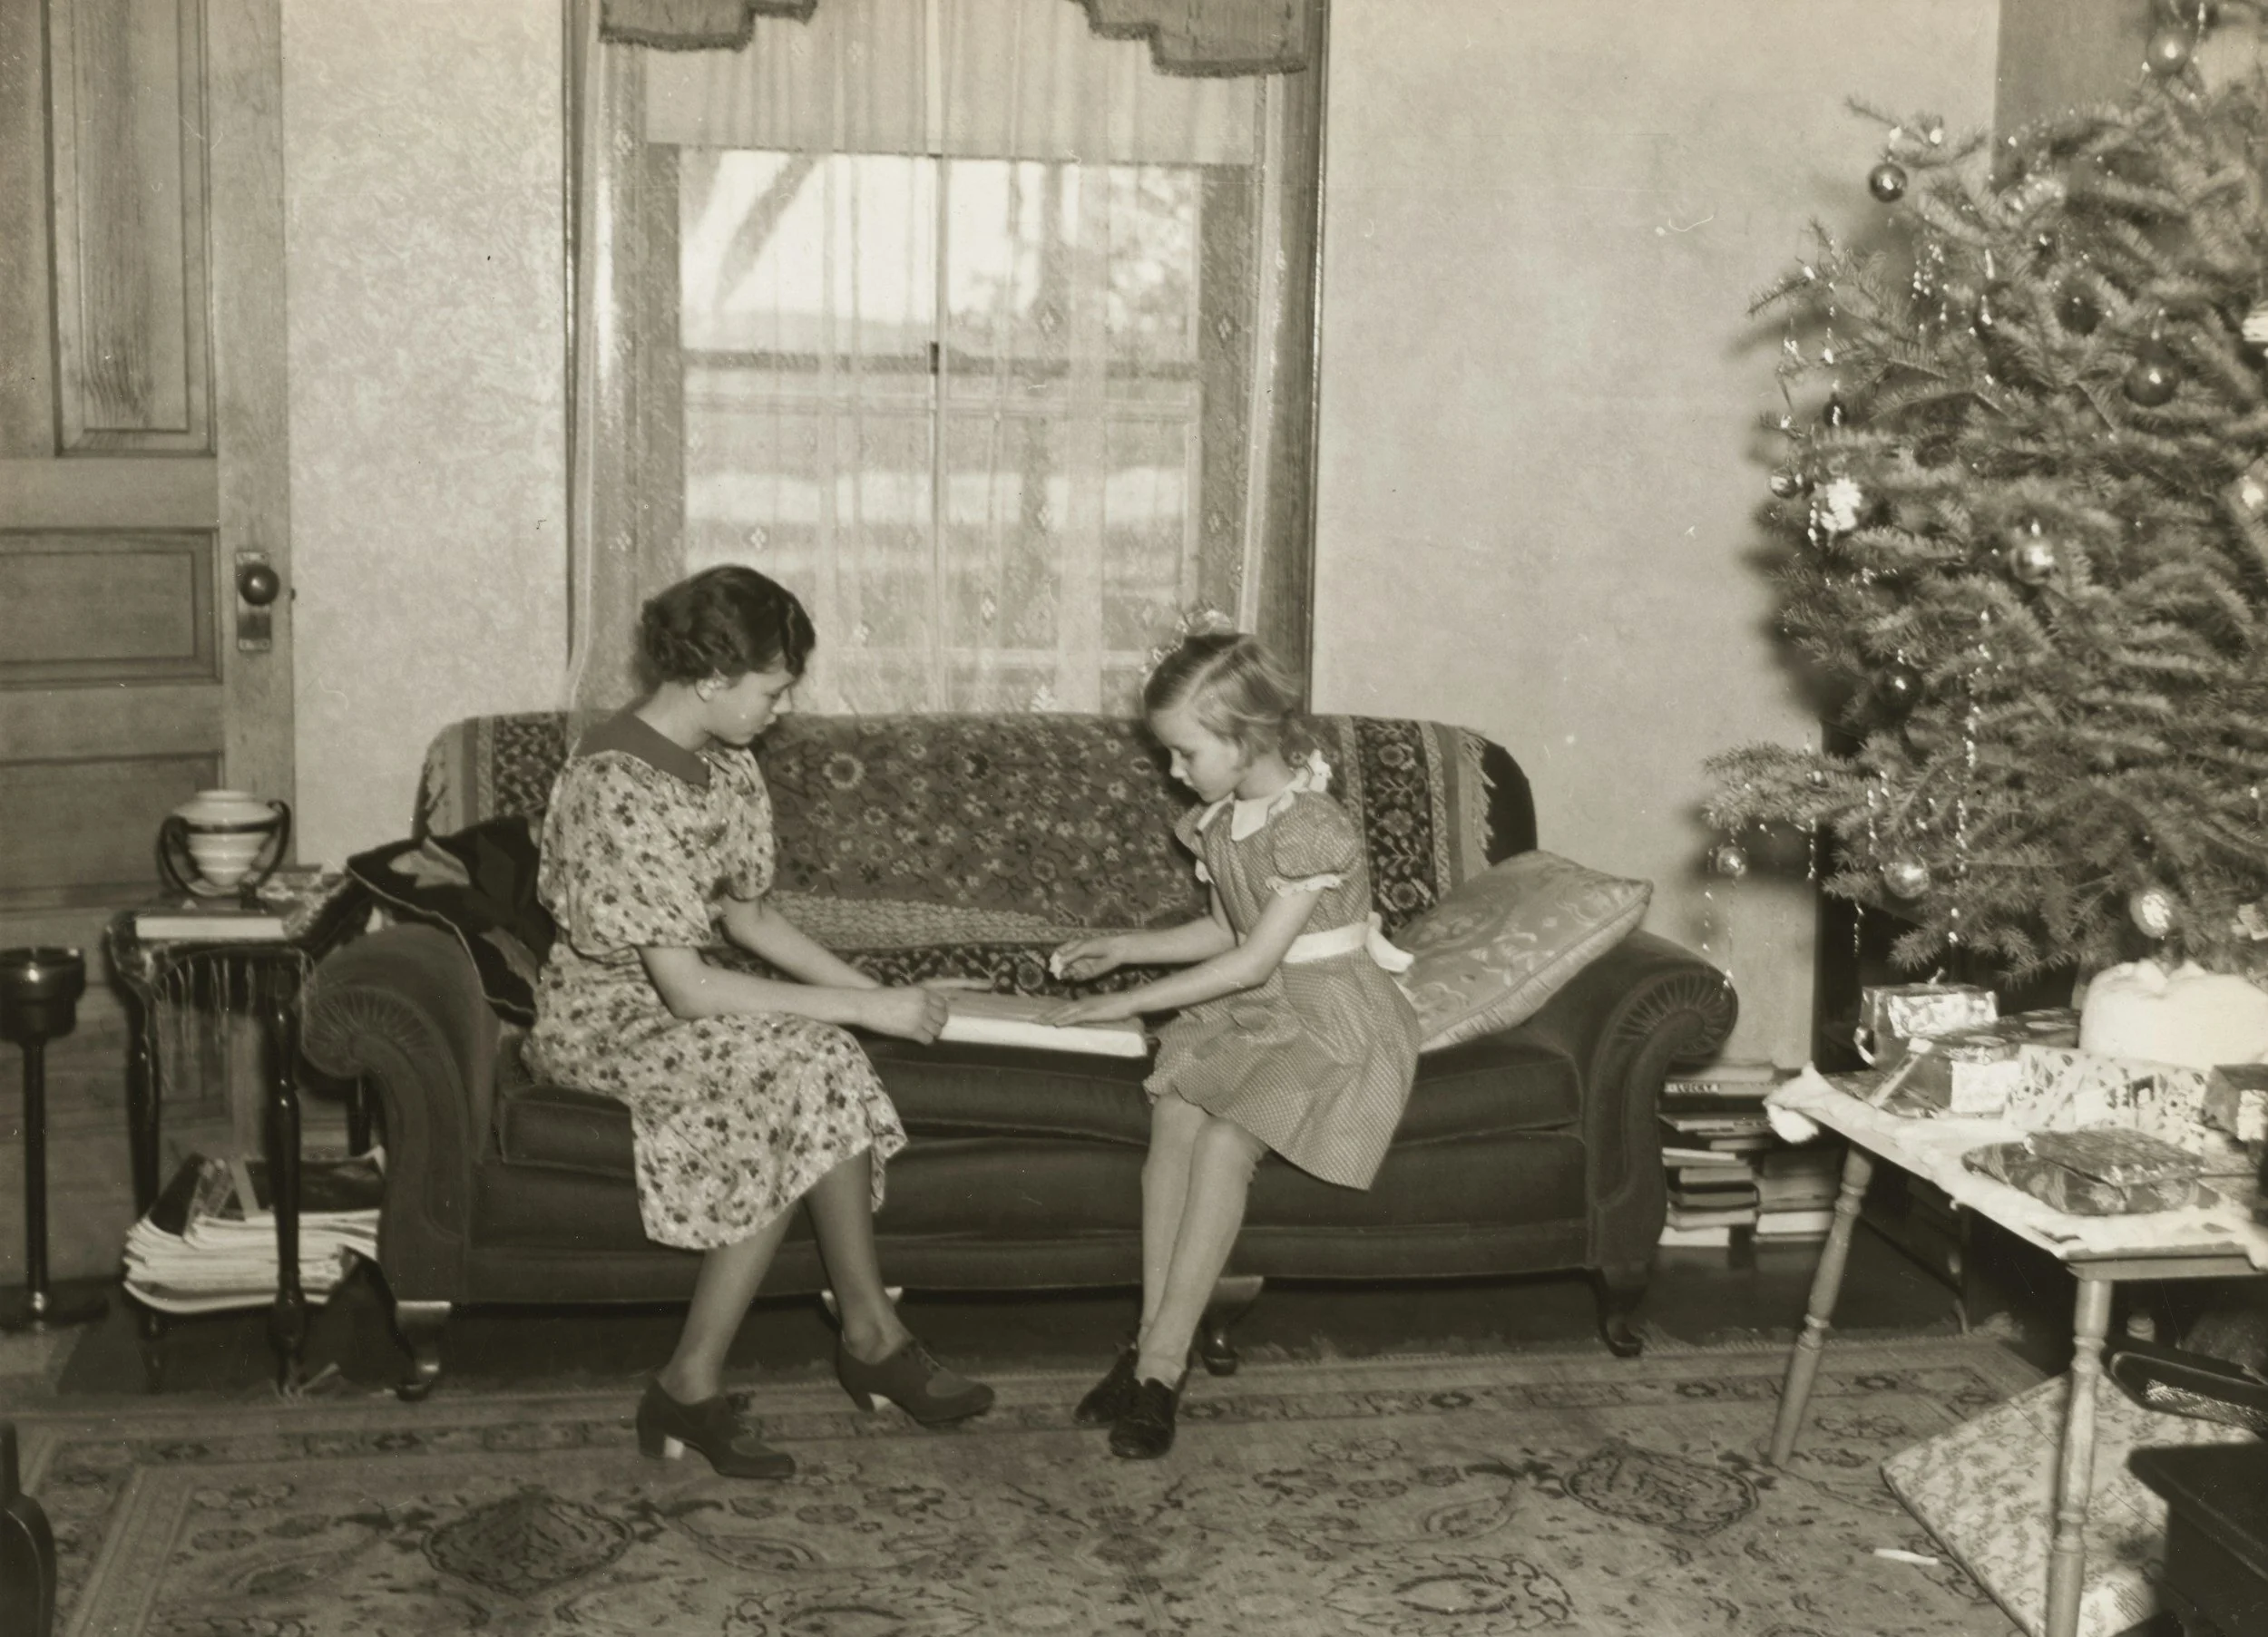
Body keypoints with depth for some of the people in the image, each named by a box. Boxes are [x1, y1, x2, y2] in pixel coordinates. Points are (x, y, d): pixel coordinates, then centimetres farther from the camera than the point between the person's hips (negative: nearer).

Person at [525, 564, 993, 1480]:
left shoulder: (725, 767, 3)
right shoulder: (618, 787, -25)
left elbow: (748, 916, 11)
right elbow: (688, 992, -28)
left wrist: (875, 993, -2)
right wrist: (861, 1011, -26)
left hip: (679, 1000, 8)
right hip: (605, 1020, -8)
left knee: (814, 1076, -22)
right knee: (813, 1066, -28)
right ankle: (871, 1335, -16)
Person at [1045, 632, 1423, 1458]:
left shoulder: (1312, 829, -20)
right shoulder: (1221, 822, 7)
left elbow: (1255, 960, -21)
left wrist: (1128, 1002, -18)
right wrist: (1122, 948, 11)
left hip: (1331, 1025, -7)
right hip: (1249, 1011, 7)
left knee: (1224, 1139, -26)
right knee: (1174, 1110, -19)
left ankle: (1161, 1360, -22)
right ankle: (1153, 1340, -16)